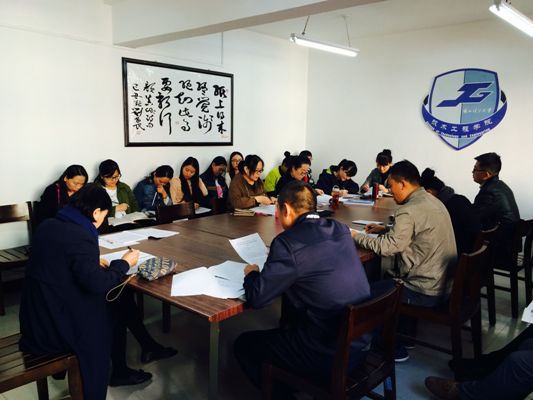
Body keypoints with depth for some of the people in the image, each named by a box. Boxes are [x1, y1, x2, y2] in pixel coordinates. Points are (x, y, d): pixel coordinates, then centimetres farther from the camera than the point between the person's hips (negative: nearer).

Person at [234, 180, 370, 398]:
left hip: (327, 353, -7)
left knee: (244, 344, 14)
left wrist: (251, 273, 5)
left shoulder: (288, 241, -20)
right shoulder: (340, 229, 1)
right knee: (286, 323, 32)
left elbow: (256, 298, -15)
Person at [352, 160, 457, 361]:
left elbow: (387, 247, -21)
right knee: (387, 277, 26)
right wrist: (385, 229, 14)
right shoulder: (432, 201, 8)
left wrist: (356, 236, -8)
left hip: (426, 291, -10)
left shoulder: (409, 211, -24)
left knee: (368, 292, 3)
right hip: (443, 282, 10)